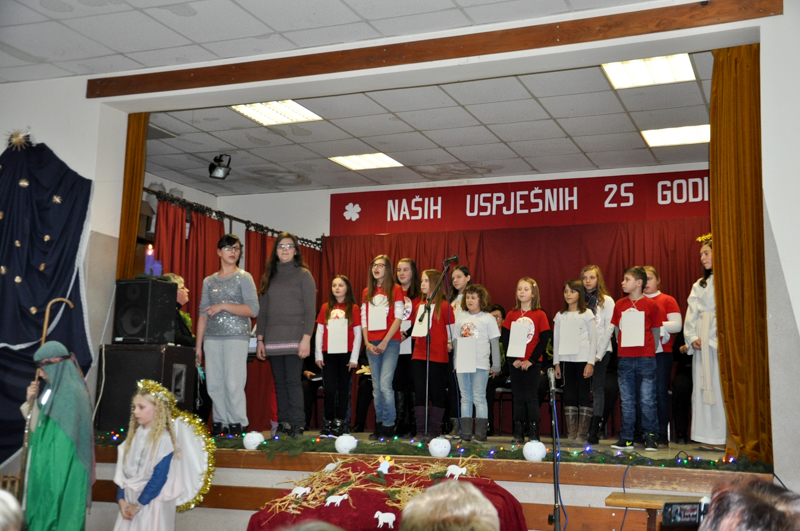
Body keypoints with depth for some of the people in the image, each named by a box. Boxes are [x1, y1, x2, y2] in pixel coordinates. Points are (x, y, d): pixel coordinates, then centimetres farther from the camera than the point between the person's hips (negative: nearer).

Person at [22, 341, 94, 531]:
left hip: (63, 470, -10)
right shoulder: (53, 389, 12)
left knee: (59, 512, -4)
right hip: (49, 466, 10)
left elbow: (65, 437, -19)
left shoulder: (71, 392, -17)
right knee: (42, 512, 13)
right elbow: (39, 425, 17)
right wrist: (32, 402, 4)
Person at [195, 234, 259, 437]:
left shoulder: (243, 277, 4)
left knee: (233, 383, -11)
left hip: (236, 337, -4)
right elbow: (203, 314, 16)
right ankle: (220, 423, 7)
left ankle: (237, 425, -5)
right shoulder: (209, 281, 16)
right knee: (214, 384, 0)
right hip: (212, 337, 4)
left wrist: (223, 306, -12)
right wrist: (198, 345, 11)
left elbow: (253, 310, -5)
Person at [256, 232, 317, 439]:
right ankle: (283, 423, 8)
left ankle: (297, 425, -6)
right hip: (273, 339, 5)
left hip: (294, 337, -4)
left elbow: (310, 310, -3)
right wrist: (260, 338, 10)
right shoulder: (269, 276, 17)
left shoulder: (303, 274, 3)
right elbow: (263, 311, 17)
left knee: (292, 381, -9)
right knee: (279, 382, 4)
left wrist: (306, 338, -12)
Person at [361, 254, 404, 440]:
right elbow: (364, 319, 12)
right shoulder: (367, 292, 15)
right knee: (376, 387, 6)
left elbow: (398, 317, -5)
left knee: (385, 384, -14)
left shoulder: (396, 290, 3)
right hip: (372, 344, 5)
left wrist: (385, 341, -12)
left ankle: (388, 426, -6)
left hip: (390, 341, -5)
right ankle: (379, 425, 12)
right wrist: (367, 343, 0)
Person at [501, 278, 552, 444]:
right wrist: (512, 359, -7)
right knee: (518, 397, 6)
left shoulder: (540, 315, -2)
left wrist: (531, 360, -12)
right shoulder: (511, 315, 6)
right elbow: (505, 339, 4)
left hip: (533, 363, -3)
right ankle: (518, 433, 11)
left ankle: (533, 434, 4)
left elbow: (544, 340, -6)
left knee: (531, 397, -1)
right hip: (515, 363, 3)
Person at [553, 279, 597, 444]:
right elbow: (556, 339, 13)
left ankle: (582, 434, -1)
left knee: (584, 396, -3)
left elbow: (593, 339, -3)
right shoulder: (560, 316, 12)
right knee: (569, 397, 4)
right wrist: (556, 362, 8)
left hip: (582, 359, -4)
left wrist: (590, 363, -9)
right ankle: (571, 434, 7)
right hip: (566, 359, 4)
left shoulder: (587, 314, 0)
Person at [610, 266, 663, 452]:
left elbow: (656, 331, 3)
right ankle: (626, 438, 11)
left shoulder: (651, 305, 0)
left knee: (647, 400, -2)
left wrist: (650, 353, -2)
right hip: (625, 359, 4)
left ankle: (650, 437, 6)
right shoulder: (620, 305, 9)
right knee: (627, 400, 7)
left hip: (645, 359, -3)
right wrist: (621, 349, 6)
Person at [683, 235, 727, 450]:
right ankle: (709, 436, 8)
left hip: (720, 340, -6)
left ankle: (724, 436, -5)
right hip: (702, 343, 6)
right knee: (703, 386, 4)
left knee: (721, 385, -8)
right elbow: (691, 315, 14)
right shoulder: (699, 285, 20)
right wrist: (692, 337, -1)